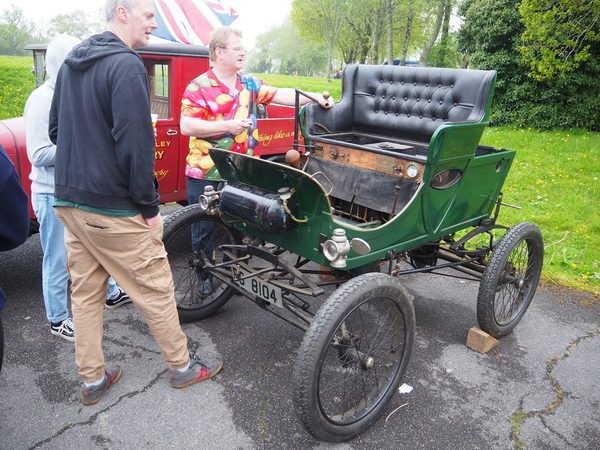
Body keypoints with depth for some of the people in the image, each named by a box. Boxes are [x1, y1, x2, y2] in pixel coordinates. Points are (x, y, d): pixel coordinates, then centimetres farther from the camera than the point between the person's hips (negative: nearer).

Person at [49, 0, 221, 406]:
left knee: (85, 292, 15)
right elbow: (135, 141, -22)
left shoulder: (71, 62, 13)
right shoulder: (125, 64, -15)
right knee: (155, 288, 6)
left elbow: (55, 129, 19)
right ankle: (182, 366, 23)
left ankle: (92, 380, 28)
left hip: (69, 200, 9)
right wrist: (150, 206, -15)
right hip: (112, 207, -9)